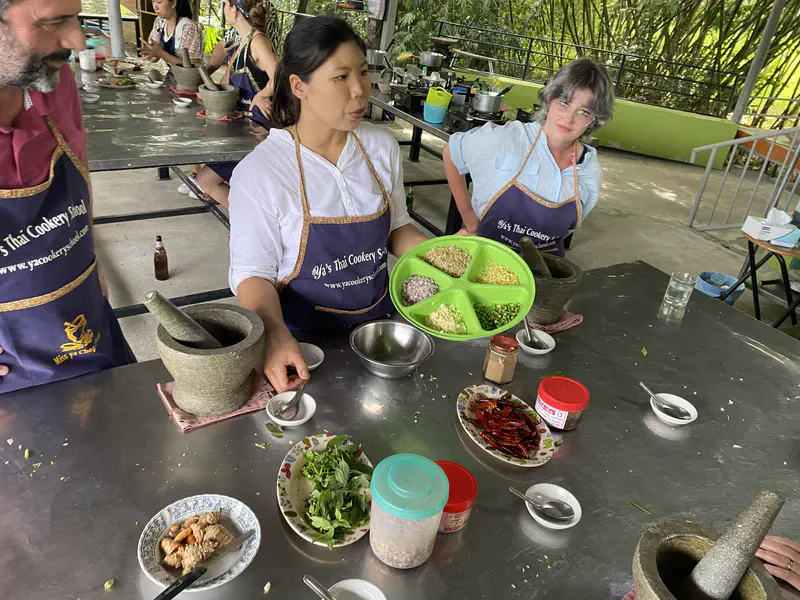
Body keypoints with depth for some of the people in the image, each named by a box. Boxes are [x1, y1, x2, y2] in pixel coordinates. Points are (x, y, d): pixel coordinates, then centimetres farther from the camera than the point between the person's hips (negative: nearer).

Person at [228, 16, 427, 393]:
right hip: (302, 336, -4)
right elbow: (252, 273, -15)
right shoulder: (259, 171, -19)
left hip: (376, 320, 4)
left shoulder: (382, 147, -5)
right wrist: (276, 337, -33)